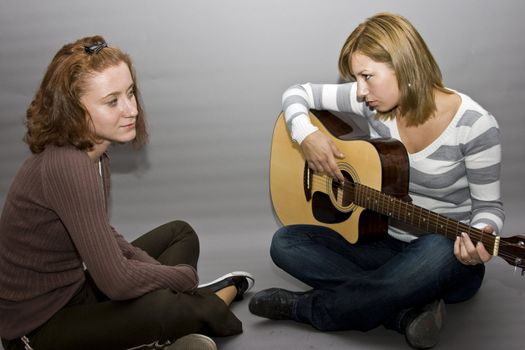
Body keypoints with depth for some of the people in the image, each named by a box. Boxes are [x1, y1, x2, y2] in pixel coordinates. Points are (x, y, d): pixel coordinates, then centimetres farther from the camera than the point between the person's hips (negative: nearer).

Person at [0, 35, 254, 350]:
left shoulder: (92, 152, -1)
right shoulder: (67, 167, -30)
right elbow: (117, 282, -30)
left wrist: (157, 273, -3)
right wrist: (186, 276, -13)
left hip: (76, 286, 10)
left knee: (180, 234, 17)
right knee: (162, 308, -32)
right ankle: (209, 306, 2)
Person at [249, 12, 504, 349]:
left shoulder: (475, 125, -16)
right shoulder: (375, 102, -5)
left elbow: (489, 205, -8)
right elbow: (297, 93, 4)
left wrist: (481, 236, -31)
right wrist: (306, 134, -17)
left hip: (451, 259, -4)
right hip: (384, 242, 5)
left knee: (438, 249, -42)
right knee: (285, 242, -14)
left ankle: (304, 307, -20)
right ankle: (407, 310, -22)